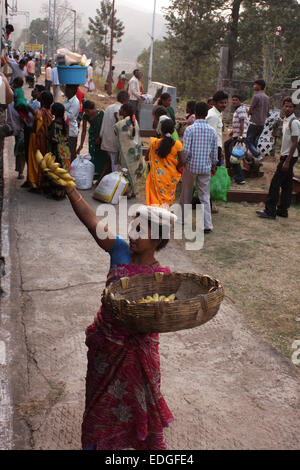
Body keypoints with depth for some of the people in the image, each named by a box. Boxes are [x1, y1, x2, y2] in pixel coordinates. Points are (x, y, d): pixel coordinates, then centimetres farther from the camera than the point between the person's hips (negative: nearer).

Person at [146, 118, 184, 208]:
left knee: (156, 200, 11)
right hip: (171, 177, 0)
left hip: (158, 176, 0)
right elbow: (182, 161, -16)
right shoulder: (177, 144, -10)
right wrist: (176, 169, 2)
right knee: (168, 198, 17)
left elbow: (147, 158, 1)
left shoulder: (154, 143, -7)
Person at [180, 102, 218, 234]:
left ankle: (184, 217, 30)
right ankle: (207, 225, 0)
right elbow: (214, 151, 6)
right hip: (205, 167, 2)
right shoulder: (212, 131, 0)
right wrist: (213, 165, 19)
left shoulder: (190, 129, -11)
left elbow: (186, 150, -13)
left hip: (191, 165, -2)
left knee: (186, 194, 15)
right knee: (205, 197, 5)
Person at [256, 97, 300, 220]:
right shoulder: (286, 120, 13)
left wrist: (287, 161, -21)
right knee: (286, 184, 12)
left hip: (289, 157, -9)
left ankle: (270, 211, -4)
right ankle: (282, 210, 18)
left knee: (275, 183, -8)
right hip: (286, 156, 9)